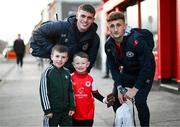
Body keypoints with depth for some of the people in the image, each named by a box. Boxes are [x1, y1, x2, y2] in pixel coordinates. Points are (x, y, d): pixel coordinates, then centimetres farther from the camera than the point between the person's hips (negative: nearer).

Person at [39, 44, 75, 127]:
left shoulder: (67, 73, 2)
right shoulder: (47, 72, -12)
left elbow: (71, 91, 8)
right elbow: (43, 92, -12)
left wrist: (72, 107, 6)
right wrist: (47, 110, -13)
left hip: (66, 111, 4)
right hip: (52, 111, -4)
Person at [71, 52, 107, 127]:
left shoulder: (90, 79, -7)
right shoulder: (71, 78, -10)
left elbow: (95, 94, 4)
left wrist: (103, 99, -12)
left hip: (88, 114, 0)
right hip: (74, 113, 0)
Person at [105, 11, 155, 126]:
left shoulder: (136, 41, -32)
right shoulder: (109, 45, -13)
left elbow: (147, 66, -29)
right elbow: (113, 68, -5)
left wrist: (135, 89, -27)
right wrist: (119, 87, -16)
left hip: (145, 73, -5)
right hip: (127, 73, 6)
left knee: (139, 101, -19)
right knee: (115, 99, -1)